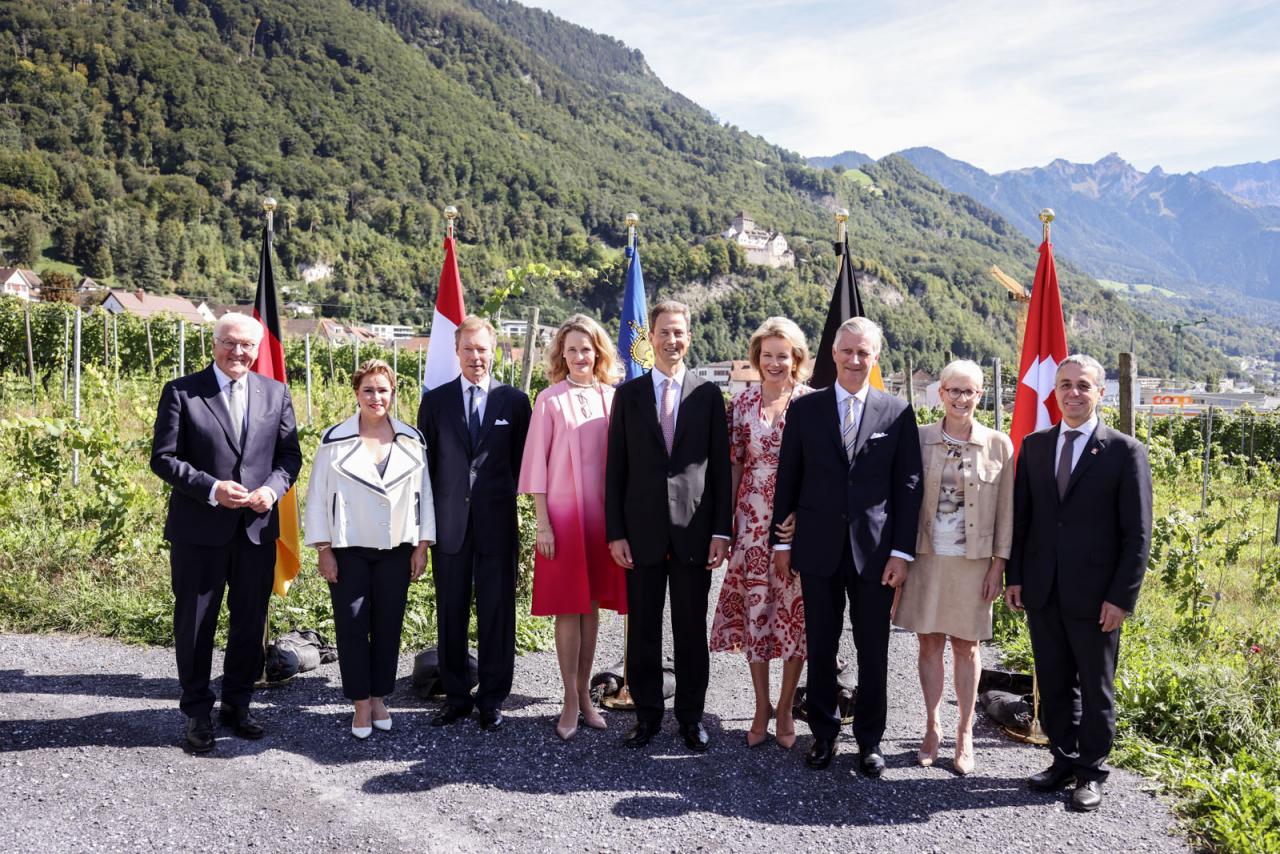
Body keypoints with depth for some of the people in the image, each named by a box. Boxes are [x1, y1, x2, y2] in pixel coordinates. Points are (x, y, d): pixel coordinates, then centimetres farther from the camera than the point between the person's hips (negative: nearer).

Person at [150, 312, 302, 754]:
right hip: (199, 529, -3)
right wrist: (211, 489, -19)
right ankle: (197, 712, 24)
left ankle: (237, 704, 30)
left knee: (250, 622, 13)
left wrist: (273, 488, -12)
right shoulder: (181, 392, -3)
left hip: (258, 527, 3)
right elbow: (163, 457, -6)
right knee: (195, 623, 8)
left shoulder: (276, 393, 6)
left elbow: (289, 454, 8)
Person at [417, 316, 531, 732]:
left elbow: (523, 461, 7)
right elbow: (426, 463, 8)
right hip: (450, 523, 1)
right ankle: (456, 696, 22)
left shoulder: (514, 401, 4)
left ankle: (492, 699, 17)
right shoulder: (435, 401, 7)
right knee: (451, 614, 9)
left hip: (497, 523, -1)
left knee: (497, 614, 5)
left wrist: (511, 502, 2)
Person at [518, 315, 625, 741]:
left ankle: (585, 694, 22)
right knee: (568, 609, 2)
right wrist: (542, 523, -7)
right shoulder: (550, 400, -4)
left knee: (592, 605, 11)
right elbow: (537, 464, -3)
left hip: (603, 514, 3)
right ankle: (570, 701, 12)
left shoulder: (613, 398, 5)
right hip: (563, 514, -3)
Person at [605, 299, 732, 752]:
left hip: (693, 530, -1)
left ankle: (691, 715, 22)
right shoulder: (628, 394, 5)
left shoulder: (708, 395, 3)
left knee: (692, 629, 8)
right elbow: (615, 468, 4)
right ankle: (647, 713, 22)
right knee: (642, 629, 8)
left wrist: (721, 531, -3)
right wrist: (615, 532, -2)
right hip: (642, 531, 1)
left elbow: (720, 467, 3)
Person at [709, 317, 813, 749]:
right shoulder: (742, 403, 5)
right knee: (754, 610, 6)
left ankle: (785, 707, 21)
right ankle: (761, 707, 22)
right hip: (753, 523, 2)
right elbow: (733, 466, 7)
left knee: (795, 612, 4)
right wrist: (725, 523, 4)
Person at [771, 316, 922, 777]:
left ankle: (869, 739, 24)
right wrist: (782, 541, 3)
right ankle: (824, 733, 26)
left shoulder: (898, 412, 2)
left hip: (875, 549, -1)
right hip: (818, 548, 1)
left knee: (873, 651, 8)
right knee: (820, 647, 10)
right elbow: (788, 479, 6)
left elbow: (908, 486, 0)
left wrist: (902, 551, -5)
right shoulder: (805, 409, 3)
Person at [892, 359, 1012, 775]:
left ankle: (965, 735, 23)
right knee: (929, 645, 9)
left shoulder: (999, 445, -2)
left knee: (966, 648, 10)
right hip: (927, 557, 1)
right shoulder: (920, 439, -1)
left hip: (973, 561, -1)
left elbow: (1005, 511, 0)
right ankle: (932, 728, 25)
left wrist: (998, 565, -3)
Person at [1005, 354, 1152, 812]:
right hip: (1042, 590, 4)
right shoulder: (1034, 445, 6)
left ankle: (1091, 772, 25)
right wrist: (1014, 576, 4)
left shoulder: (1125, 452, -5)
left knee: (1095, 688, 10)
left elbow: (1137, 533, -7)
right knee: (1053, 683, 14)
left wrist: (1122, 597, -11)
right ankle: (1064, 759, 30)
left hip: (1094, 594, -3)